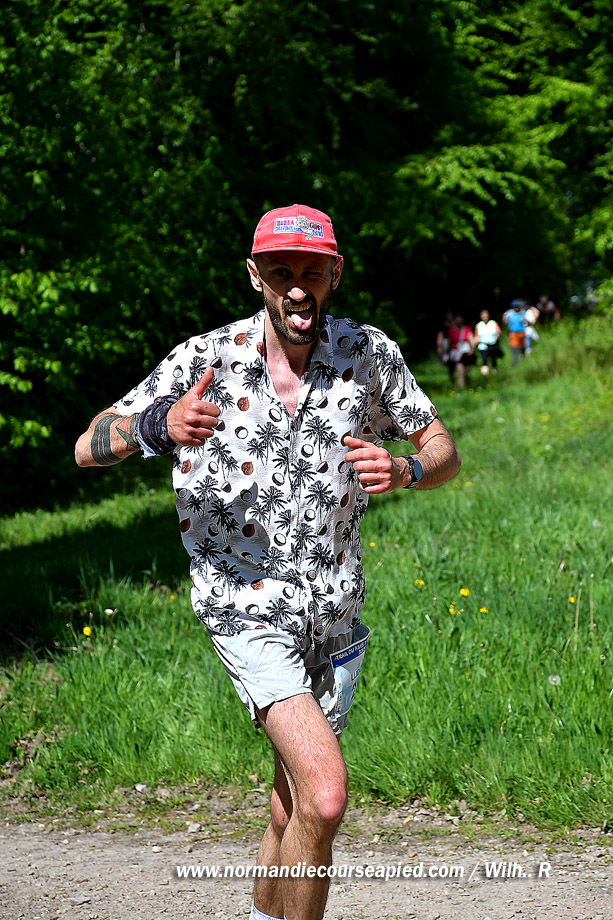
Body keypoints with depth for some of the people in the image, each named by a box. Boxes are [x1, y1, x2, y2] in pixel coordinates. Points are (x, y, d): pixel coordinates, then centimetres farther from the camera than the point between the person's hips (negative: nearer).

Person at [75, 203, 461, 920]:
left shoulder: (369, 354, -2)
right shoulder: (204, 360, -9)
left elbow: (443, 451, 9)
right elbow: (88, 448, -8)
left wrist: (404, 471, -16)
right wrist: (159, 426, -30)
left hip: (333, 611, 4)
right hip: (244, 602, -4)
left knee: (291, 814, 12)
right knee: (325, 794, -22)